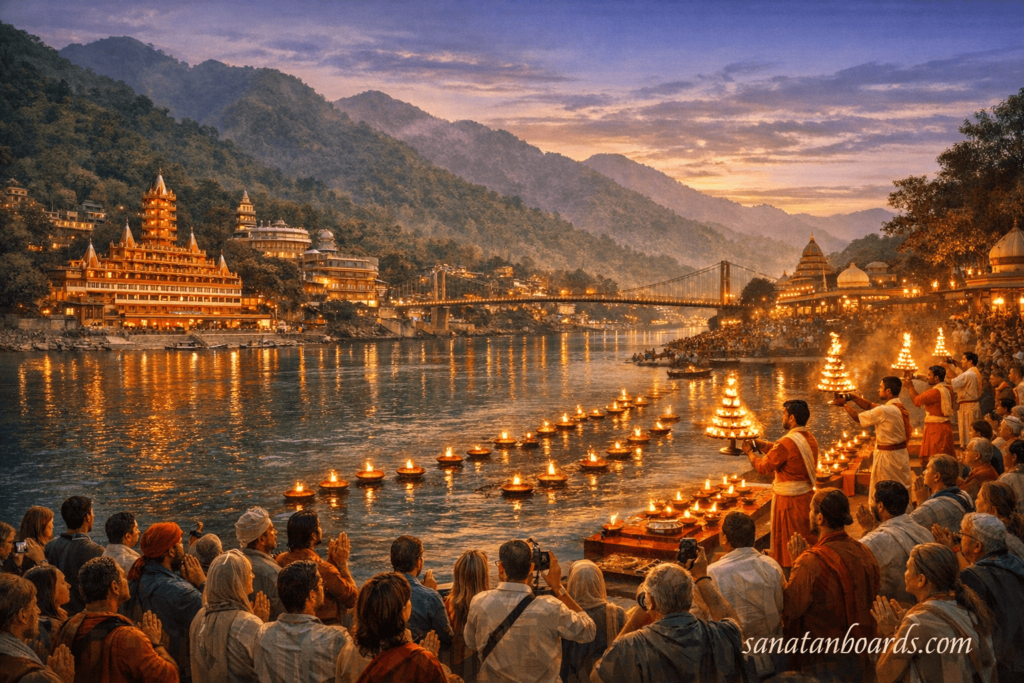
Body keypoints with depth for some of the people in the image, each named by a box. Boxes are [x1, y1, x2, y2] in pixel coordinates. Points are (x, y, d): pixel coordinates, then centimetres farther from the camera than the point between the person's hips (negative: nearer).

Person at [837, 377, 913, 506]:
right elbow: (870, 406, 7)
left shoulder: (883, 411, -23)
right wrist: (852, 397, 0)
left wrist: (845, 404, 2)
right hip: (902, 454, 8)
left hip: (887, 457, -8)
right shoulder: (901, 407, 3)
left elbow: (858, 418, -10)